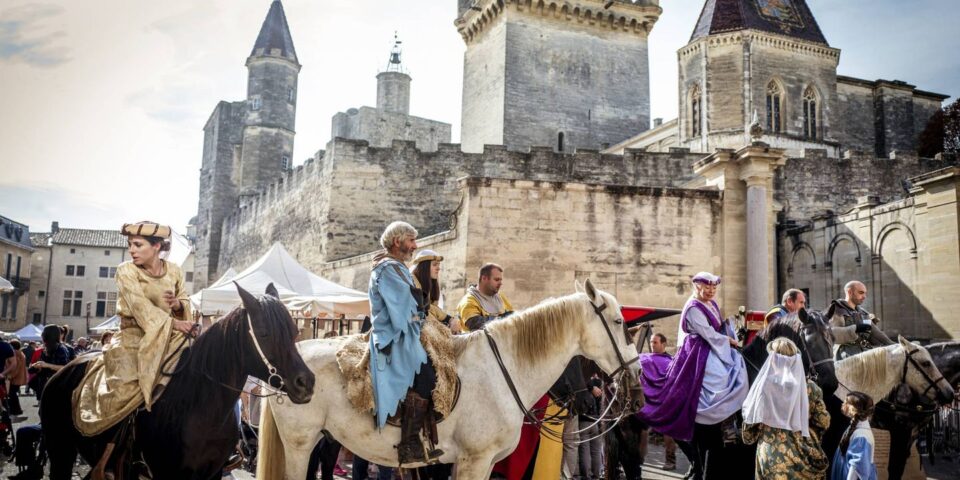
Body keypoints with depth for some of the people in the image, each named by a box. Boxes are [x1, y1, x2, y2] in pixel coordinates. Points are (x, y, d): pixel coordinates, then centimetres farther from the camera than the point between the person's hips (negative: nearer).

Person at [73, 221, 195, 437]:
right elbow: (141, 306, -18)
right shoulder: (126, 271, -5)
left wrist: (178, 304, -13)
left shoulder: (174, 271, 5)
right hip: (135, 337, -3)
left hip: (169, 338, 3)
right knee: (128, 385, -23)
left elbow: (185, 304, 13)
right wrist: (173, 323, -30)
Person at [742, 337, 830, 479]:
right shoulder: (809, 387, -3)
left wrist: (749, 437, 17)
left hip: (772, 456, -2)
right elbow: (823, 422, 3)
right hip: (802, 454, 2)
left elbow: (750, 419, -1)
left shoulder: (764, 385, -8)